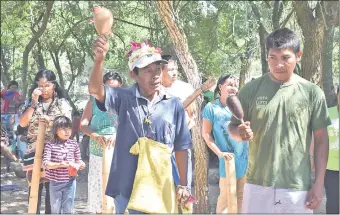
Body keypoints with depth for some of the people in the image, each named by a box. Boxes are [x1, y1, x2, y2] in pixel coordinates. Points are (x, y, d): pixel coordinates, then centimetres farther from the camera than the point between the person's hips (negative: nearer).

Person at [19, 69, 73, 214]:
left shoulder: (62, 103, 3)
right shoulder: (30, 102, 8)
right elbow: (22, 123, -5)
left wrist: (52, 121, -14)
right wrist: (34, 103, -10)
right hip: (34, 151, 2)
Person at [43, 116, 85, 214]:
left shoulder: (74, 144, 0)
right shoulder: (50, 145, -8)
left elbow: (79, 161, 6)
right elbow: (46, 163, -15)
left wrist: (79, 165, -18)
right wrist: (59, 164, -30)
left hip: (70, 182, 2)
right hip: (55, 182, -2)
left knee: (68, 209, 10)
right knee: (55, 209, 11)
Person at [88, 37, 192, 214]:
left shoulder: (173, 104, 0)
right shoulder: (124, 99, -4)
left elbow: (181, 147, 5)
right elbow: (95, 90, -22)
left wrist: (183, 185, 5)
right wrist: (99, 60, -39)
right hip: (127, 186, -1)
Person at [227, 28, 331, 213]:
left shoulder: (312, 93, -1)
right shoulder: (251, 90, 0)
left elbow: (321, 139, 3)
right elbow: (233, 127, 7)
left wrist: (319, 183, -1)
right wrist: (240, 133, -16)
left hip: (297, 188, -1)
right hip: (258, 186, 1)